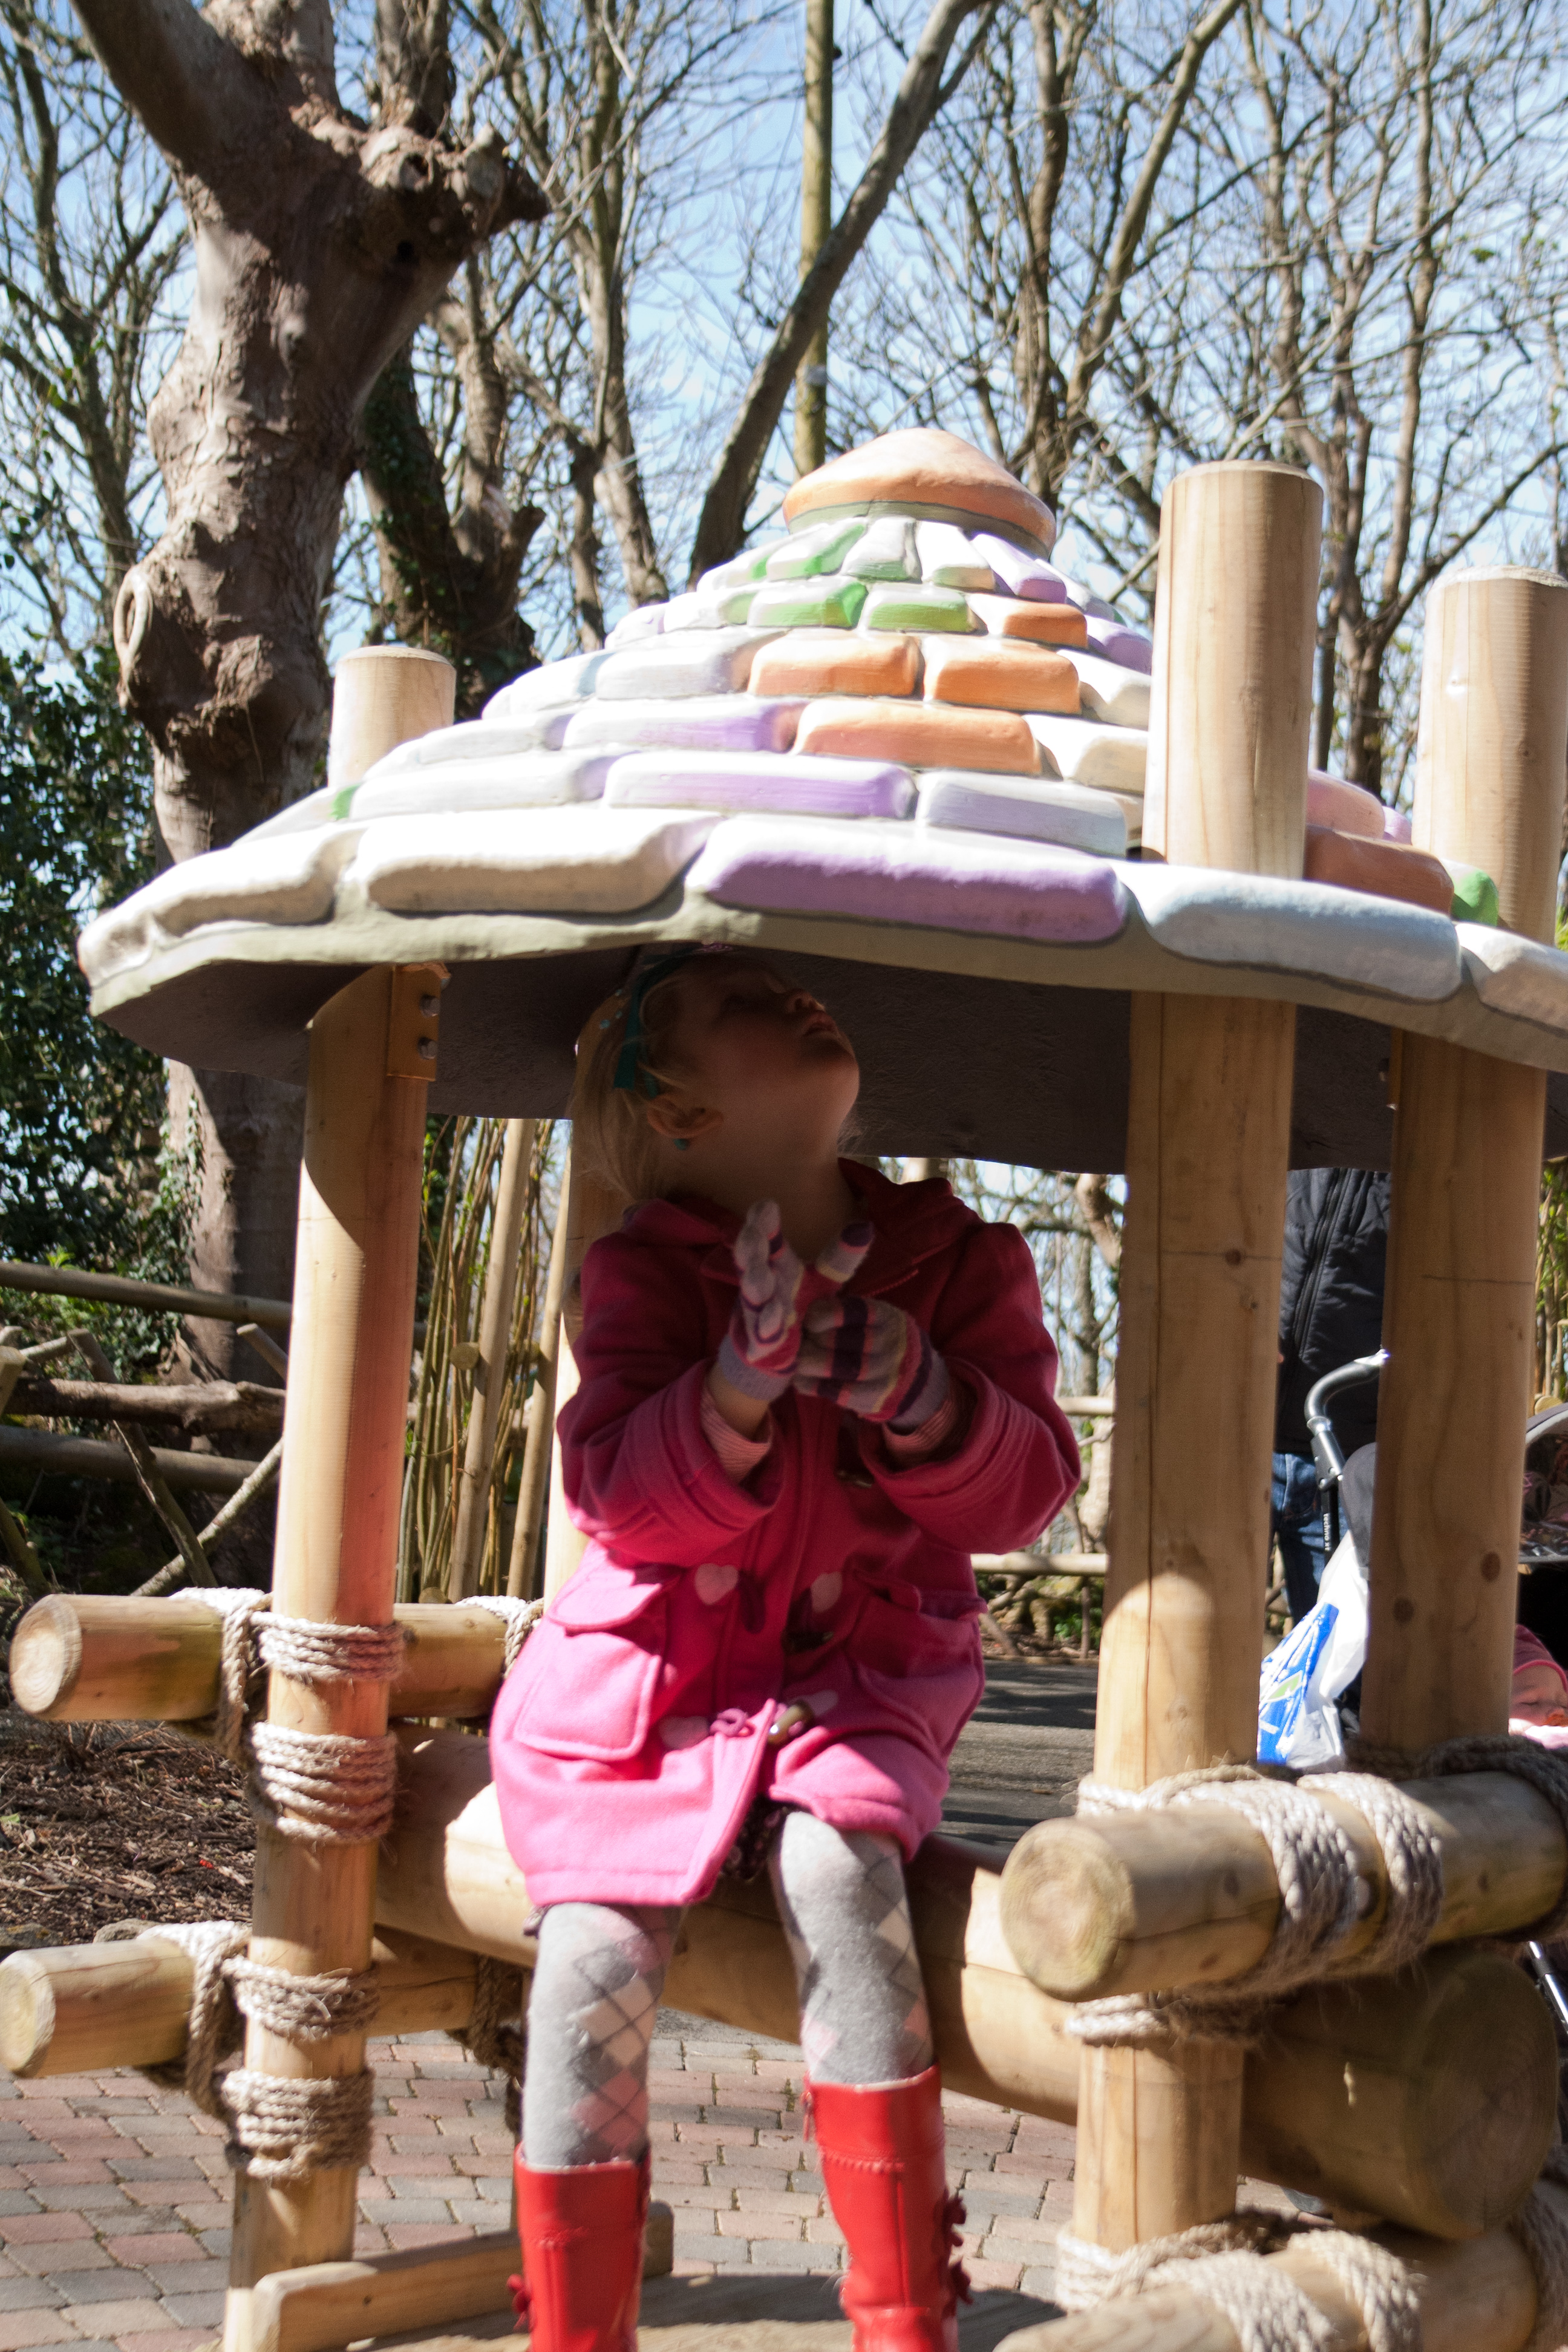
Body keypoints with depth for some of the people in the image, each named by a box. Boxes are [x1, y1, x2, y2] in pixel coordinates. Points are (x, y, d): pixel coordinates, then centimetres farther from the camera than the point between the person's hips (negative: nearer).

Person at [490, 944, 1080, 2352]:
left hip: (854, 1680, 0)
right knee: (595, 1954, -20)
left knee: (837, 1862, -31)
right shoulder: (644, 1275, -1)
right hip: (645, 1679, 0)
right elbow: (622, 1501, -12)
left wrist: (912, 1393, -26)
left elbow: (1025, 1493, -6)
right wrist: (747, 1376, -29)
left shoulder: (957, 1259, 2)